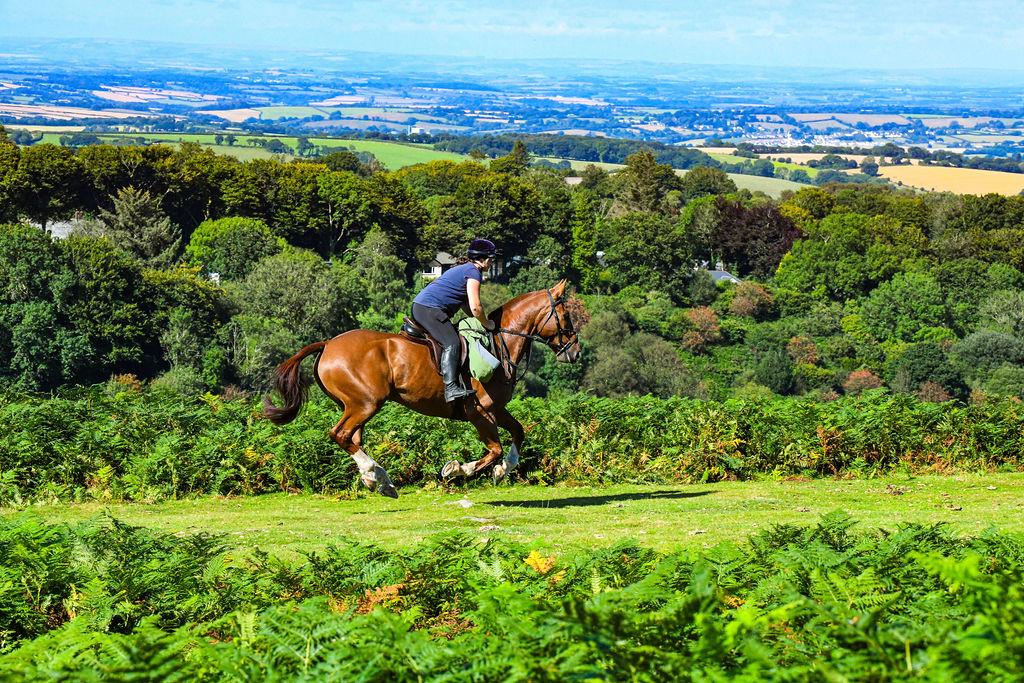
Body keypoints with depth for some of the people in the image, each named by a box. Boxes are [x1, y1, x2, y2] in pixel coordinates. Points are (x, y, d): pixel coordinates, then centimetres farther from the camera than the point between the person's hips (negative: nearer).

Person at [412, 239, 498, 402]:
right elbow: (475, 308, -14)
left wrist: (481, 321, 23)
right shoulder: (473, 272, -6)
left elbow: (467, 306, 31)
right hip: (429, 309, -11)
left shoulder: (462, 269, 25)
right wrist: (487, 324, 2)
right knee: (452, 343, -20)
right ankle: (451, 388, -32)